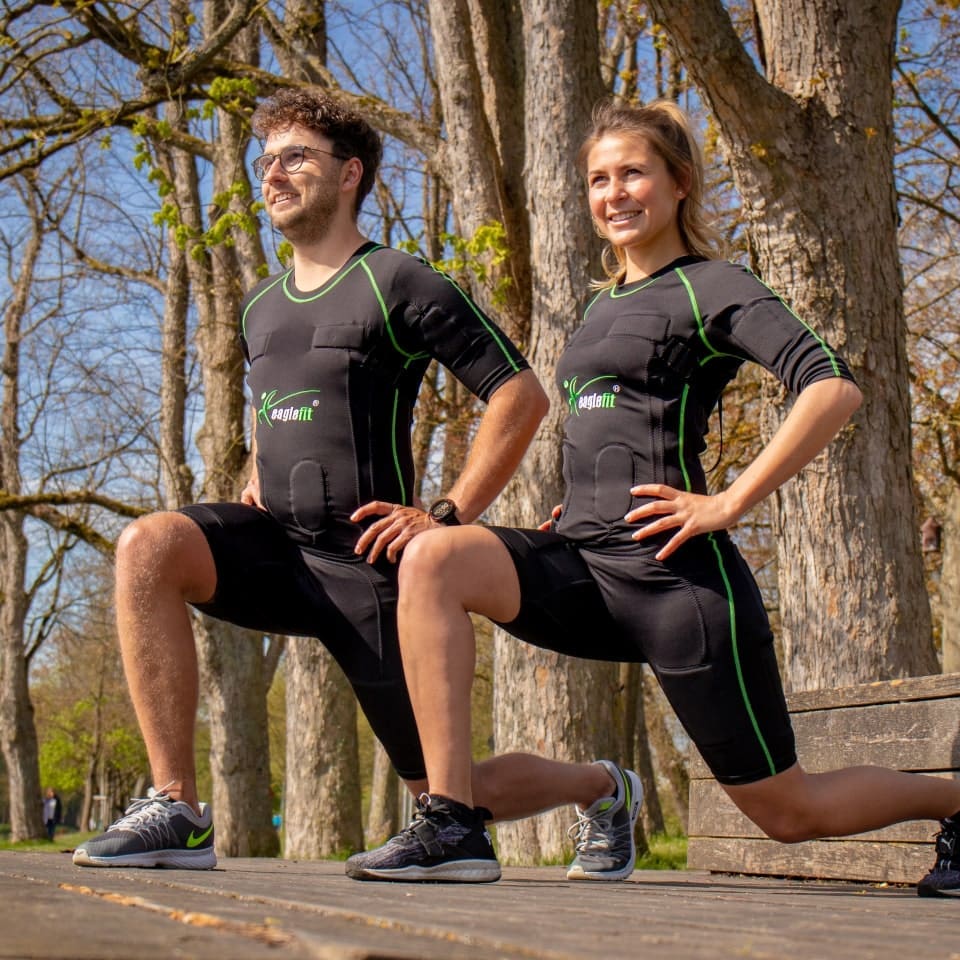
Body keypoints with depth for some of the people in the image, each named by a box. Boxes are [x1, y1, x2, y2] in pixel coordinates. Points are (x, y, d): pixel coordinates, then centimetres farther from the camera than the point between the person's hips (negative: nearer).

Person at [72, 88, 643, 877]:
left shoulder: (399, 286, -6)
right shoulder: (260, 308, 16)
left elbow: (522, 396, -9)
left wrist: (450, 516, -15)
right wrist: (257, 483, 15)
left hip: (367, 565, -6)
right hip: (279, 547, 6)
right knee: (149, 547, -24)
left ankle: (603, 786, 34)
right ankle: (176, 814, -22)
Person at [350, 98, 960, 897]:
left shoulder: (711, 288, -3)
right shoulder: (602, 305, 19)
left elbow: (834, 388, -16)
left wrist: (729, 503, -19)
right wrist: (585, 501, 15)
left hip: (675, 574, -7)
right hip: (583, 564, 7)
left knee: (787, 811, 3)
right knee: (433, 560, -20)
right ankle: (447, 822, -21)